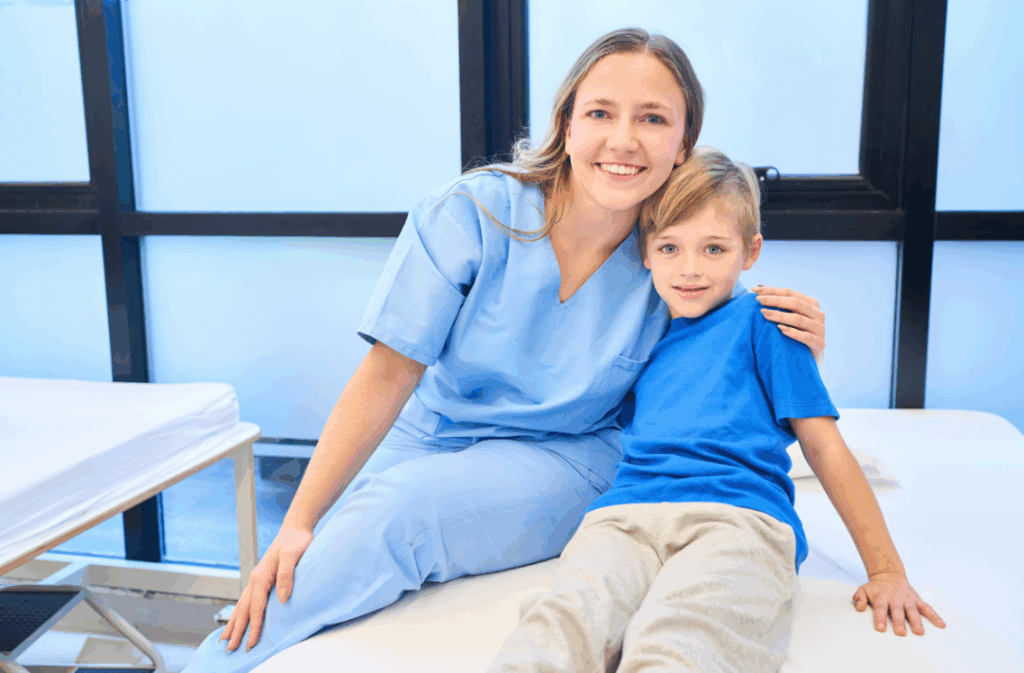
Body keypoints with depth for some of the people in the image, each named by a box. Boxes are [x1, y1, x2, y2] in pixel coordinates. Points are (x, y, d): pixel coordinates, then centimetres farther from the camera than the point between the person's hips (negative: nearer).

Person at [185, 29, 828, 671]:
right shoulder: (473, 214, -14)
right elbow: (387, 377, -14)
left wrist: (797, 348, -16)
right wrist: (298, 522, -19)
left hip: (565, 459, -1)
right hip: (428, 437, 1)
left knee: (398, 510, -28)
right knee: (303, 566, -24)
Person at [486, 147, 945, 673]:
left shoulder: (758, 319, 17)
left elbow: (824, 446, 13)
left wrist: (886, 571, 9)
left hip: (739, 516, -3)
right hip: (626, 513, 3)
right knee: (561, 621, -34)